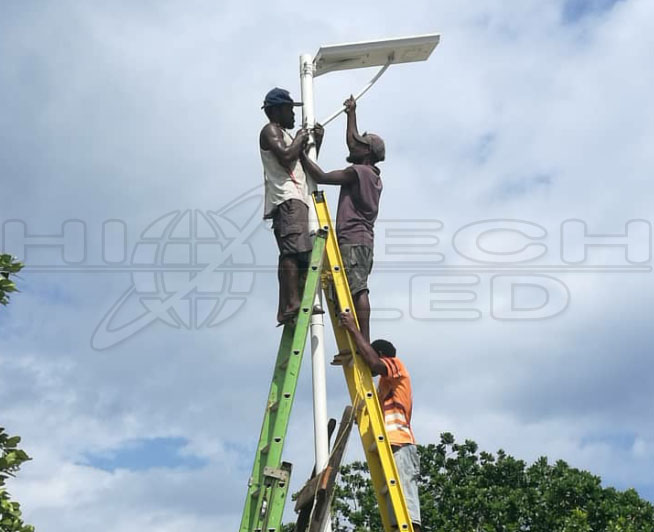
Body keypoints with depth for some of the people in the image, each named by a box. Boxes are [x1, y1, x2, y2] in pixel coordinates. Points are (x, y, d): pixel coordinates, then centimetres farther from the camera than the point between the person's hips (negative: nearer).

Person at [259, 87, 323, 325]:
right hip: (286, 199, -10)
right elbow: (285, 156, -14)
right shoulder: (270, 131, 4)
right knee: (293, 252, -23)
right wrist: (300, 139, 3)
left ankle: (291, 307, -9)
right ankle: (291, 306, -33)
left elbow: (306, 165, 36)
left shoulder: (284, 135, 33)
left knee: (300, 254, -1)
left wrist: (316, 142, 24)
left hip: (297, 199, 10)